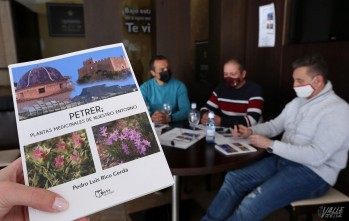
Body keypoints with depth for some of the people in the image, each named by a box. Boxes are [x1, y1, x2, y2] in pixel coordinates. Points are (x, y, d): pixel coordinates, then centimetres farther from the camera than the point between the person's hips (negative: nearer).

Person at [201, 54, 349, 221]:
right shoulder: (297, 102, 11)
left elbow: (316, 156, -25)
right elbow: (275, 125, 16)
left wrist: (271, 145, -22)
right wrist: (250, 131, -4)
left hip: (312, 172, -8)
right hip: (283, 159, 8)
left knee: (252, 203, -27)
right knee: (233, 179, -4)